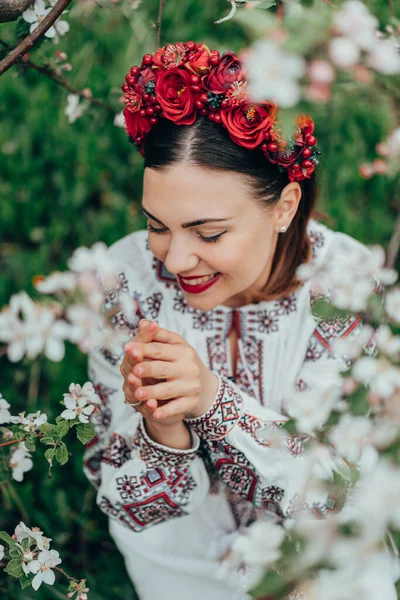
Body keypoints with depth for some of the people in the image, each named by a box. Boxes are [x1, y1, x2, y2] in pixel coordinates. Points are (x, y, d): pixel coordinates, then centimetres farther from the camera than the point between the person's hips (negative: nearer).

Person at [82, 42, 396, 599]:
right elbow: (136, 508, -16)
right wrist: (162, 429, -37)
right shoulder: (125, 281, -22)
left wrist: (213, 398, -37)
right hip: (182, 552, 1)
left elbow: (336, 493, -23)